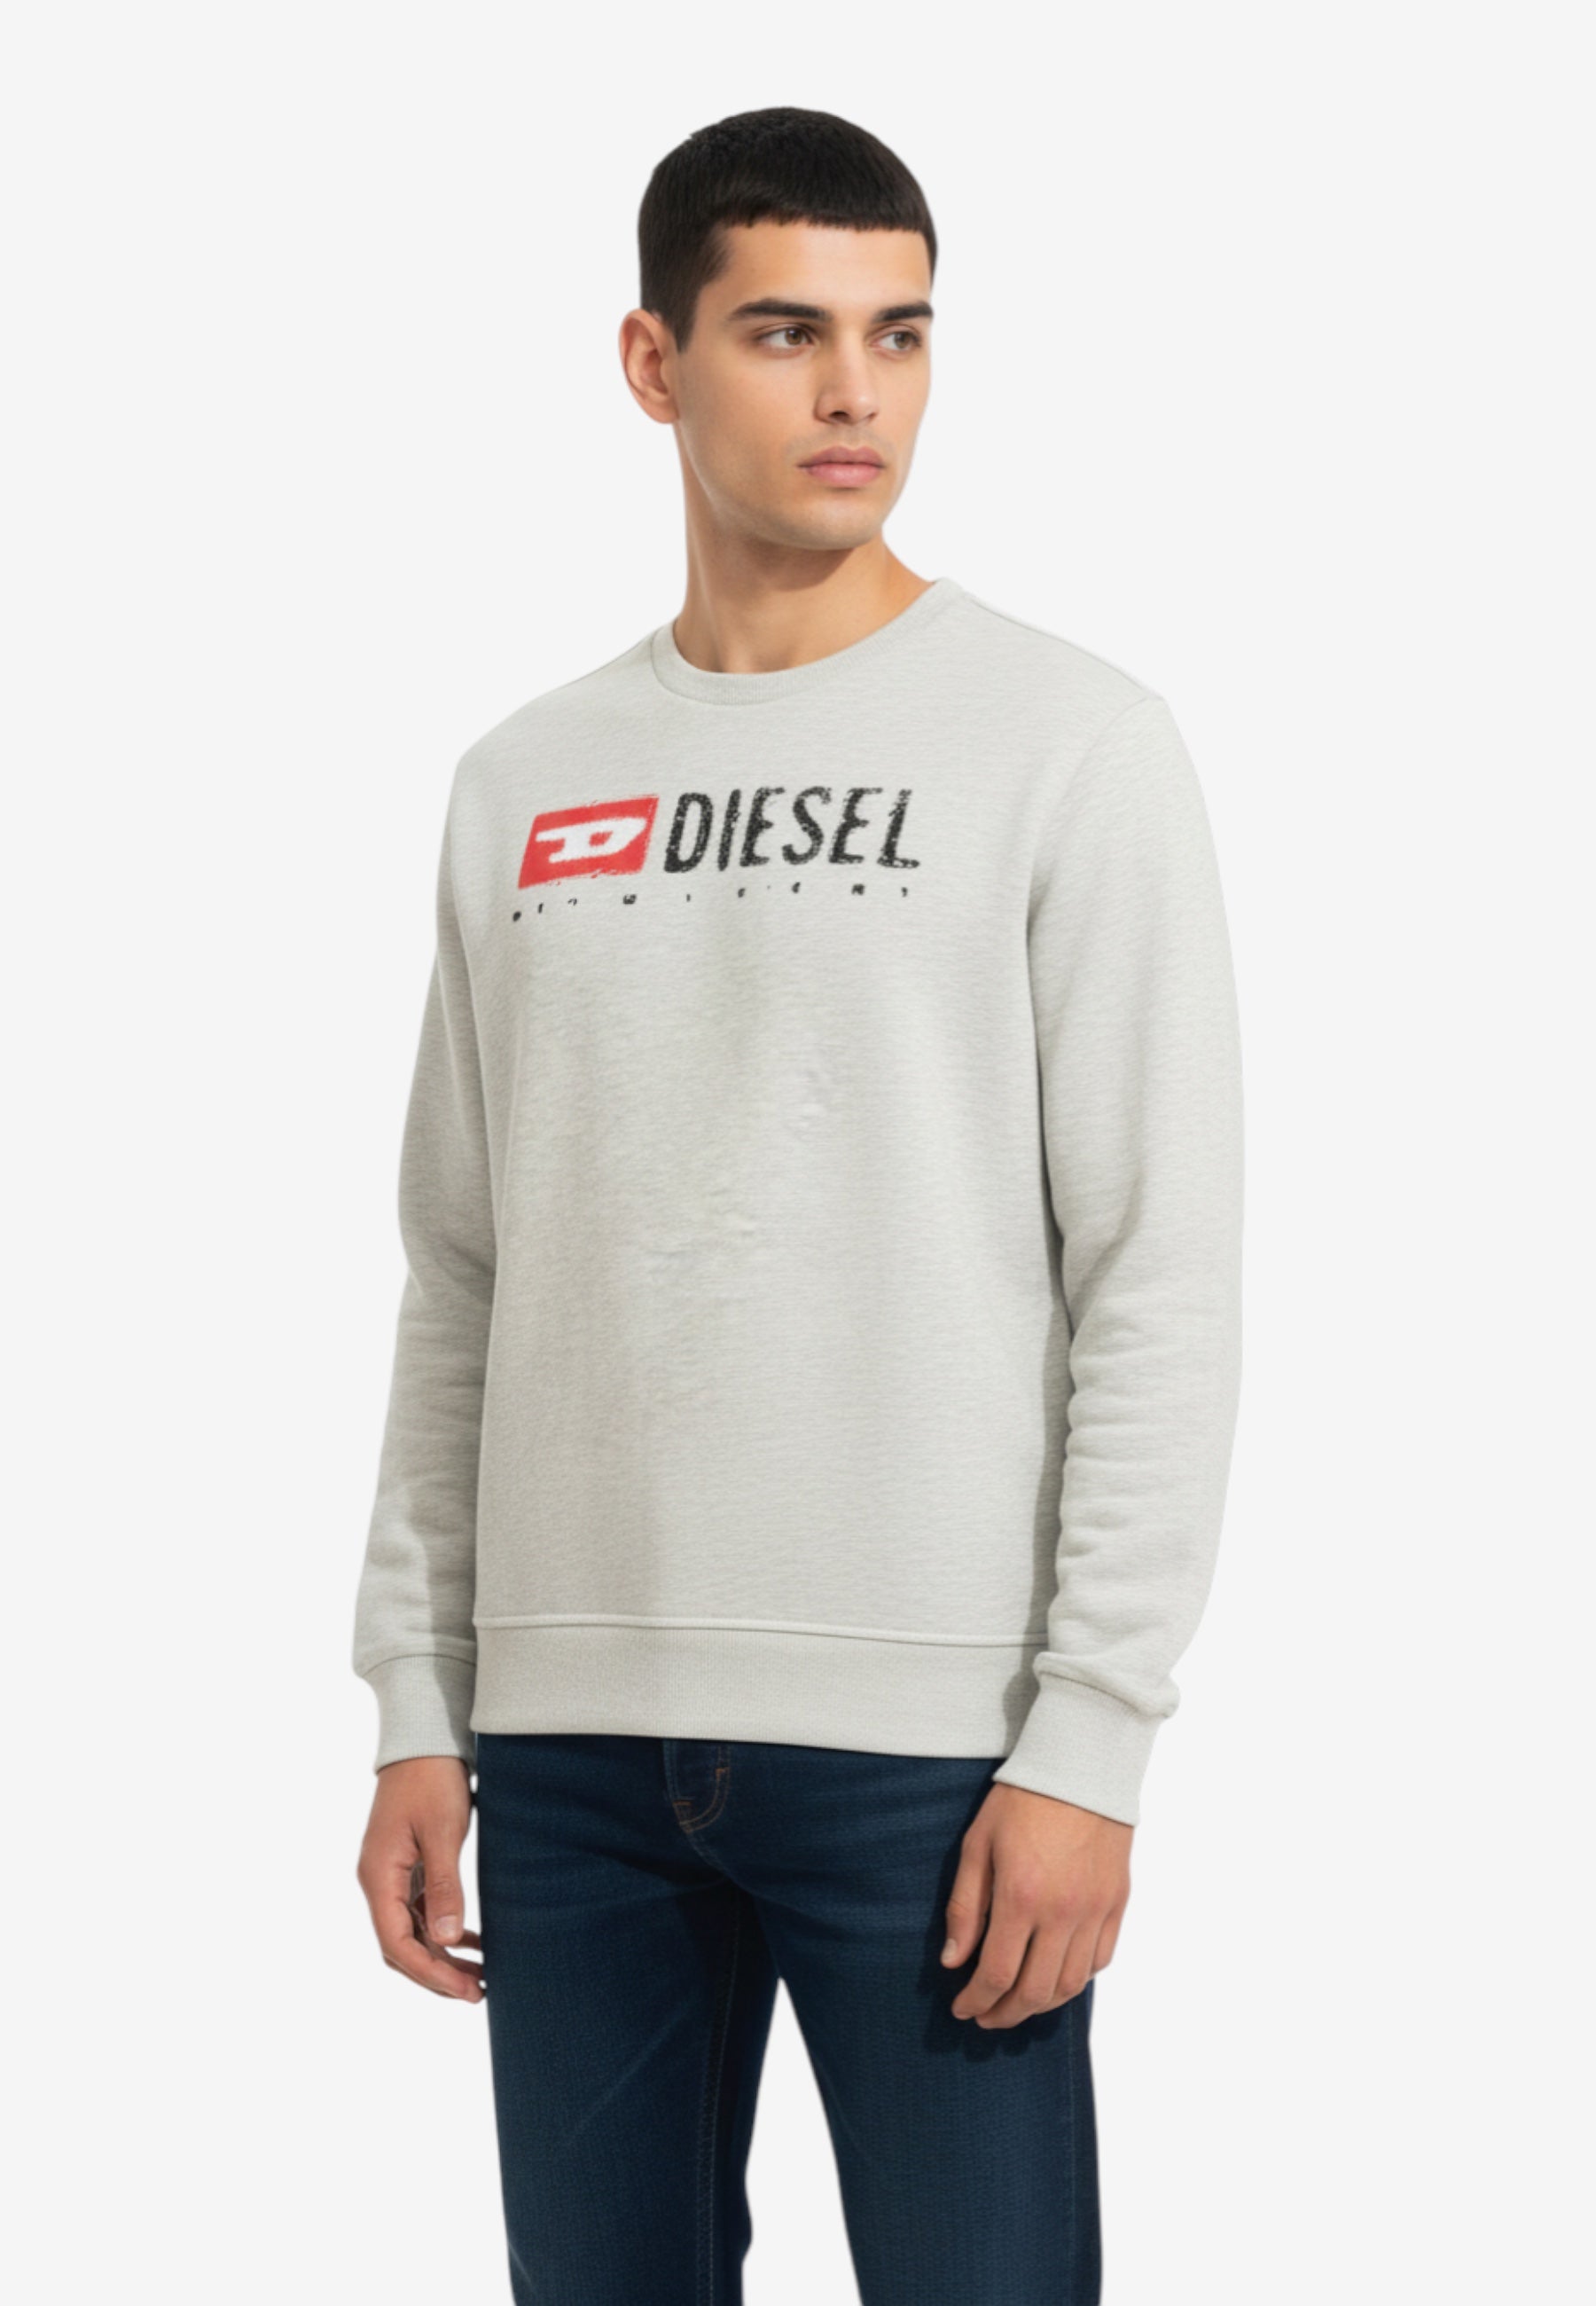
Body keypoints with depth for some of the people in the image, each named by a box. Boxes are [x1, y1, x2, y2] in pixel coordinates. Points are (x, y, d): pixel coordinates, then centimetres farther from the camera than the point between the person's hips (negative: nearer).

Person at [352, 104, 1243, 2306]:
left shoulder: (1070, 740, -3)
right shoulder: (523, 783, 11)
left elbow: (1162, 1278, -7)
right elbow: (459, 1275, 14)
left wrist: (1089, 1738, -12)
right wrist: (416, 1706, 9)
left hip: (927, 1739, -4)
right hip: (568, 1732, 4)